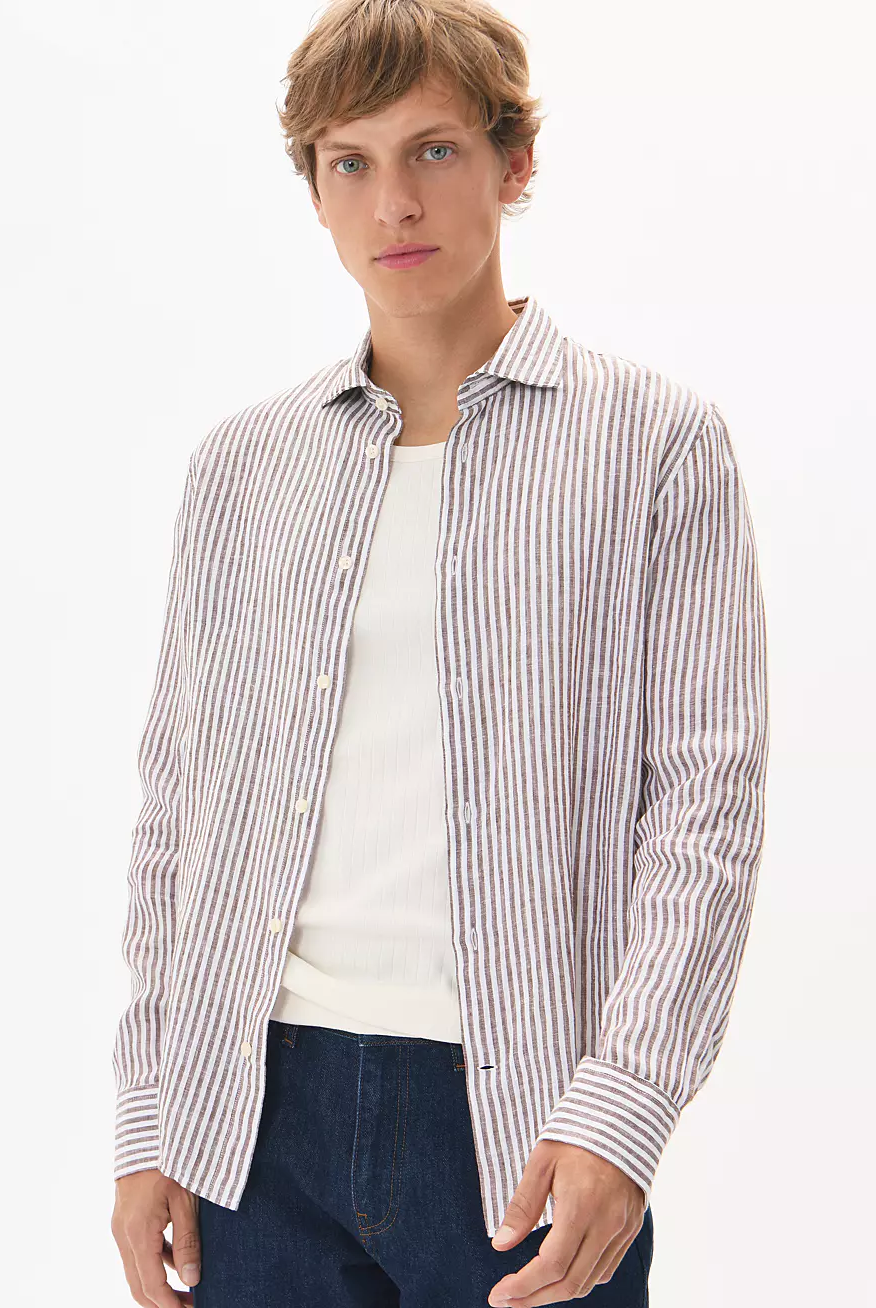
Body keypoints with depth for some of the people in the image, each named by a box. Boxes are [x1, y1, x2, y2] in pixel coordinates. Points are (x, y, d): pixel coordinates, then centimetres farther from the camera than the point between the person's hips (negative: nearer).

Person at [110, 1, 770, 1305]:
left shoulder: (655, 442, 1)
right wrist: (149, 1123, 7)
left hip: (520, 1112, -3)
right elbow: (177, 803, 12)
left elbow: (705, 799, -5)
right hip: (256, 1105, 3)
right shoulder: (240, 466, 11)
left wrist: (621, 1108, -15)